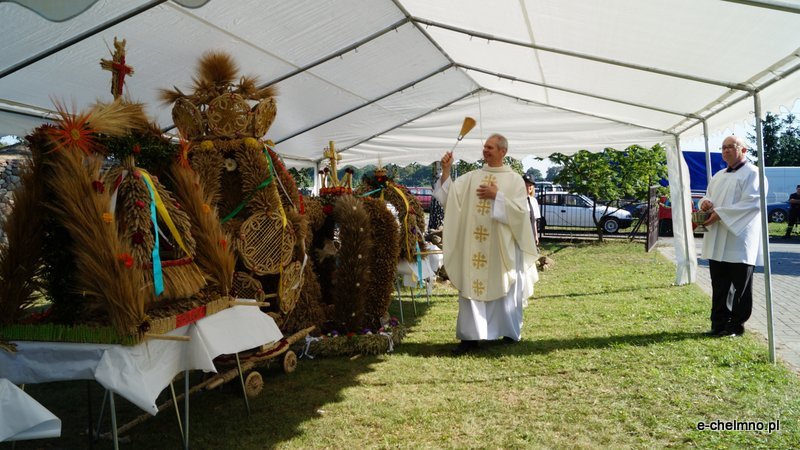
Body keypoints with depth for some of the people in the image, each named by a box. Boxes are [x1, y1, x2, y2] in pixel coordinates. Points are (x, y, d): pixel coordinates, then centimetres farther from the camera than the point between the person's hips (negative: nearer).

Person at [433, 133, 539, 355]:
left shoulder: (514, 179, 1)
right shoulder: (472, 177, 10)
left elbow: (521, 210, -8)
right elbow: (448, 195, 3)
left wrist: (497, 196, -15)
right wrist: (446, 171, -8)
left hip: (502, 245, -3)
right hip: (473, 244, 3)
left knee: (503, 287, 6)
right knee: (471, 286, 0)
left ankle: (510, 334, 23)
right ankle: (470, 336, 4)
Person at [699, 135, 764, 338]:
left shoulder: (752, 173, -4)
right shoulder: (719, 176, 19)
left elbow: (751, 203, -14)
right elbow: (709, 196, 25)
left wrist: (720, 213, -18)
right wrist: (706, 202, 0)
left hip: (740, 240, -7)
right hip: (717, 241, 7)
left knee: (740, 286, 2)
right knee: (719, 285, 9)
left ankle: (736, 325, 11)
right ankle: (719, 324, 16)